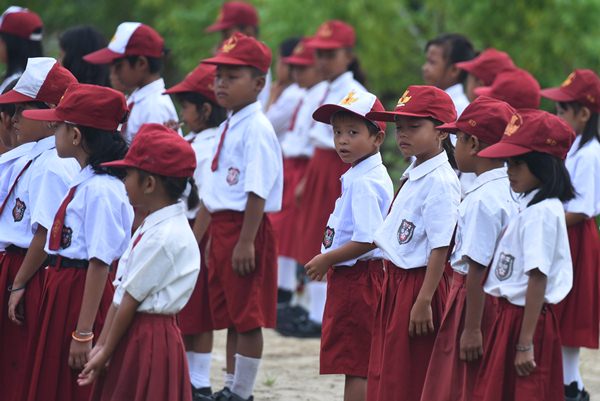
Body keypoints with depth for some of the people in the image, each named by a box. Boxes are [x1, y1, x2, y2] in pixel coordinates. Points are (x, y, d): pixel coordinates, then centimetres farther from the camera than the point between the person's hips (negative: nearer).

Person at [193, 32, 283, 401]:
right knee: (229, 315, 15)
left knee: (247, 317, -2)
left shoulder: (256, 129, -15)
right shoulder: (228, 127, 14)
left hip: (247, 228, -10)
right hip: (221, 227, 10)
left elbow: (257, 193, -20)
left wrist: (246, 243, -24)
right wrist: (195, 238, 21)